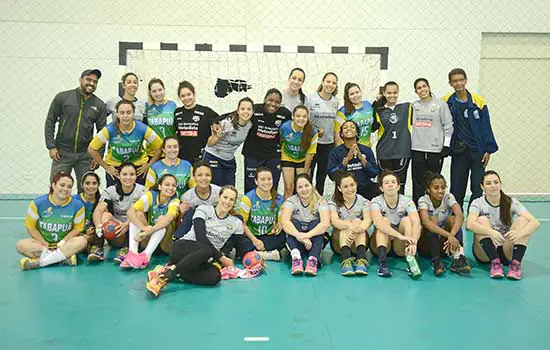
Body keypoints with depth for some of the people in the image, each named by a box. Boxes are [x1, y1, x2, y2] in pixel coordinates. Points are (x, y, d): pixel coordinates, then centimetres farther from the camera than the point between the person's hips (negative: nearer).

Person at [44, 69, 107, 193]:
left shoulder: (99, 105, 5)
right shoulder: (62, 97, 1)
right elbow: (50, 122, 3)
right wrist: (51, 146, -5)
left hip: (86, 155, 1)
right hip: (62, 153, -1)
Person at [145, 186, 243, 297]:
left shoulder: (236, 224, 13)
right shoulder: (204, 209, 3)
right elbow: (200, 237, -11)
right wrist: (221, 258, -14)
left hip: (202, 261, 3)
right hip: (183, 247, -3)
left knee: (215, 276, -34)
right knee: (207, 250, -39)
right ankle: (165, 276, -41)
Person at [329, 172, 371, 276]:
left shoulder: (364, 202, 0)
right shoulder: (333, 203, -2)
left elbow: (367, 220, -19)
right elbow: (334, 221, -22)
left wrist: (358, 229, -43)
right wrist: (350, 226, -44)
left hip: (359, 241, 1)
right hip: (339, 242, -1)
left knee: (357, 221, -25)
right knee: (347, 222, -27)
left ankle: (361, 259, -46)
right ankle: (346, 260, -50)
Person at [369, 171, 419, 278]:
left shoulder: (407, 202, -9)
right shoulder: (376, 202, -13)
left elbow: (416, 223, -27)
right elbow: (377, 222, -34)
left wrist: (413, 242, -47)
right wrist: (400, 235, -48)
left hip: (400, 245, 1)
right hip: (381, 242, -1)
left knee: (407, 220, -23)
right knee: (384, 220, -27)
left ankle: (411, 261, -40)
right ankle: (382, 263, -45)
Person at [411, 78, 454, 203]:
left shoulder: (441, 104, 2)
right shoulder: (413, 106, 12)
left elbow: (448, 126, 0)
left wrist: (446, 146, -5)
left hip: (435, 149, -3)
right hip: (417, 149, 3)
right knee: (418, 182, 4)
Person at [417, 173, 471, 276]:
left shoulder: (448, 197, -7)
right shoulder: (423, 200, -14)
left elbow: (460, 216, -27)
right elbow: (426, 221, -34)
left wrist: (451, 236, -43)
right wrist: (448, 235, -46)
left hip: (444, 244, 2)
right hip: (427, 245, -2)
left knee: (452, 218, -21)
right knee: (432, 220, -27)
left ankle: (458, 258, -37)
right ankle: (436, 261, -36)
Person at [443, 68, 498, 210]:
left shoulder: (478, 101, -1)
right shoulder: (446, 102, 1)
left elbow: (486, 127, 1)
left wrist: (488, 150, -3)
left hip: (477, 151, -1)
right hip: (458, 152, 1)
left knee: (478, 189, 0)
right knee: (456, 190, 5)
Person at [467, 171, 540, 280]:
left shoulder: (511, 202, -3)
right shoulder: (478, 203, -7)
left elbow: (535, 223, -19)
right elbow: (470, 224, -29)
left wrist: (520, 233, -41)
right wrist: (491, 232, -48)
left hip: (507, 251, 1)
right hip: (485, 252, -1)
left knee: (522, 220, -19)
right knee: (482, 220, -26)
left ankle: (516, 263, -30)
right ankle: (495, 263, -32)